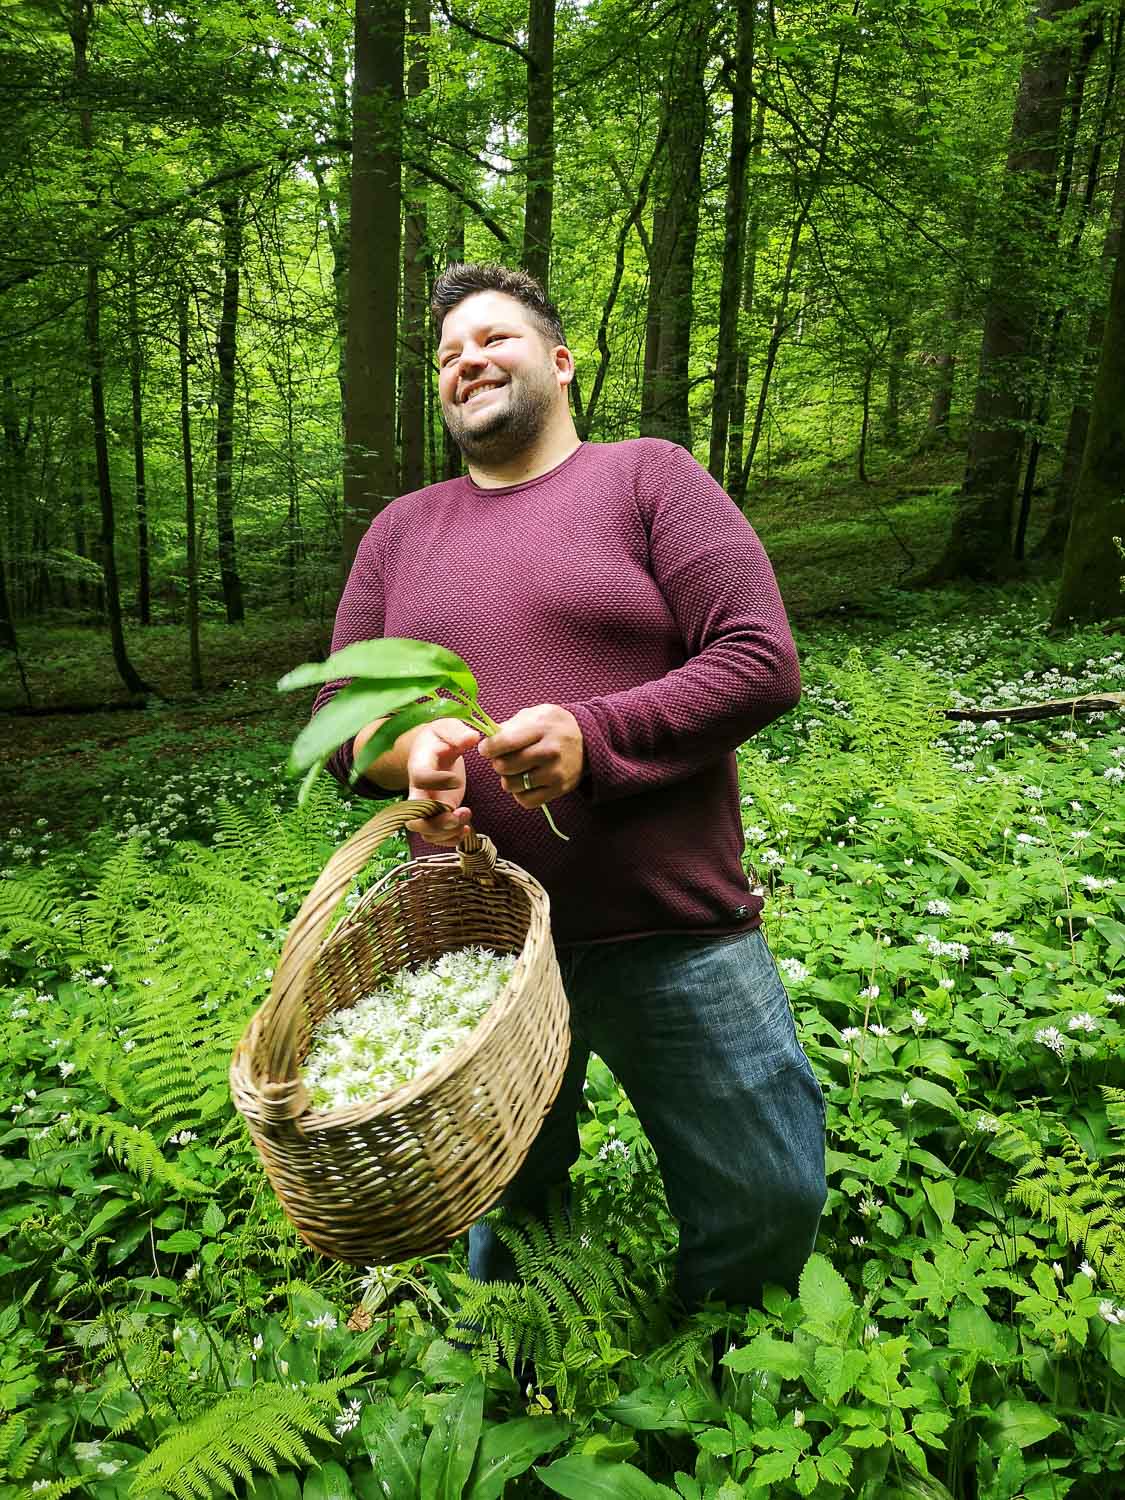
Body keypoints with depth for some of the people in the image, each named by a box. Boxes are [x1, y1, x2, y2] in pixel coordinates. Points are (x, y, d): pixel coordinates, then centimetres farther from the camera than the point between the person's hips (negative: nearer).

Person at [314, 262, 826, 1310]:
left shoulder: (646, 478, -1)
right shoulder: (400, 531, 11)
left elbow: (763, 663, -10)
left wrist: (593, 738, -24)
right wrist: (407, 749, -14)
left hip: (675, 940, -2)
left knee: (768, 1203, 10)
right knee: (502, 1207, 24)